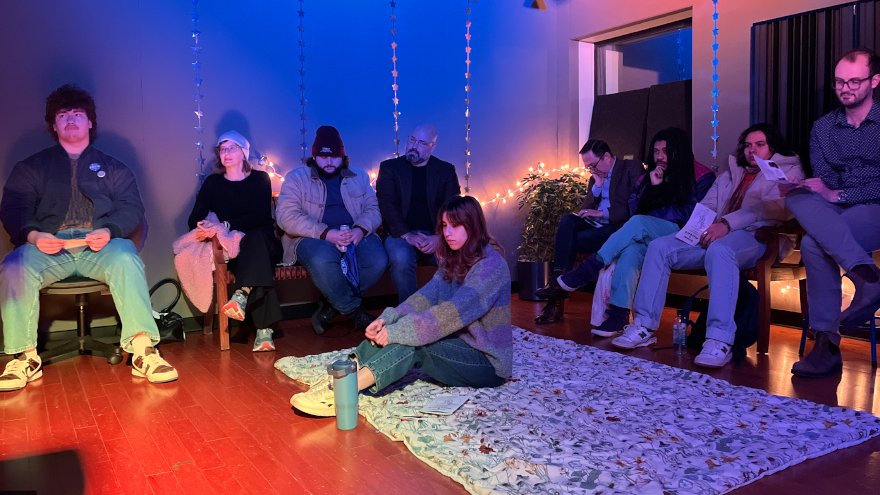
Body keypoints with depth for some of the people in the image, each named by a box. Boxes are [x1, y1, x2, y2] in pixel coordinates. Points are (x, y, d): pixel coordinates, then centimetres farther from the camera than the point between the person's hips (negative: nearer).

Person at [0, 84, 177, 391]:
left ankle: (143, 351, -40)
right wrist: (33, 235, -12)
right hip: (47, 246, 1)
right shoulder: (31, 167, 24)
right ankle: (26, 357, -22)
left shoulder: (113, 167, 22)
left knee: (126, 260, -35)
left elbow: (132, 207, 9)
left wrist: (109, 231, -13)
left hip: (102, 245, -1)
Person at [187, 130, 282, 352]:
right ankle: (264, 330, -46)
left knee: (257, 237, -38)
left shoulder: (260, 178, 8)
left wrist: (225, 225, -24)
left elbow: (258, 216, -9)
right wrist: (204, 226, -20)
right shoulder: (213, 183, 14)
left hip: (264, 243, 0)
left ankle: (242, 294, -56)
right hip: (231, 247, 0)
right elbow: (194, 219, 6)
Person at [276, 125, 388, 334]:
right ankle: (354, 312, -17)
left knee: (378, 260, -29)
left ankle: (331, 305, -8)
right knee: (323, 260, -39)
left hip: (355, 235, 3)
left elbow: (373, 208, 11)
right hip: (313, 238, -3)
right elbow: (286, 217, -7)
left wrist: (361, 229, -13)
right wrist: (325, 234, -18)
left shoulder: (359, 176, 19)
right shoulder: (296, 178, 6)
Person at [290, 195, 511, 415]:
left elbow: (453, 312, -29)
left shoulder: (491, 265, -19)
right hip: (460, 346, 7)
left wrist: (396, 332, -30)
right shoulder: (454, 259, 9)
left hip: (488, 363, -7)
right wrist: (387, 320, -21)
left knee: (411, 344, -29)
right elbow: (429, 295, -5)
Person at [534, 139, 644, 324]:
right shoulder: (596, 177, 20)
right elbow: (585, 209, 13)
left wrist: (602, 213, -13)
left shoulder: (632, 168, 1)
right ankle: (558, 278, -33)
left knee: (569, 240, -23)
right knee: (567, 221, -25)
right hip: (596, 224, 6)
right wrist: (597, 186, -1)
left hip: (620, 226, -6)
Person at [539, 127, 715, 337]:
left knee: (639, 223, -33)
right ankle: (619, 314, -41)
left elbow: (692, 214, -6)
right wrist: (652, 186, -1)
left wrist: (652, 214, -4)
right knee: (632, 248, -33)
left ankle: (586, 271, -32)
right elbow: (635, 208, 14)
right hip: (649, 236, 5)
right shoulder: (650, 176, 21)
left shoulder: (701, 176, 5)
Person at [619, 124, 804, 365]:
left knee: (719, 249, -40)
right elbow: (706, 206, 20)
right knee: (659, 246, -15)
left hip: (753, 237, -6)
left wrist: (728, 224, -22)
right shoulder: (729, 175, 32)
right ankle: (644, 326, -16)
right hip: (713, 235, 6)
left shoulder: (788, 171, 13)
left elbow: (771, 208, -7)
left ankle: (720, 342, -43)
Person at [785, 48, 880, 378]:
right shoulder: (822, 128, 14)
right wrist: (820, 194, -15)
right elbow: (824, 185, 8)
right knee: (797, 198, -30)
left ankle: (827, 343, -26)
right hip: (835, 215, 4)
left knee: (814, 243, -31)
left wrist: (840, 195, -19)